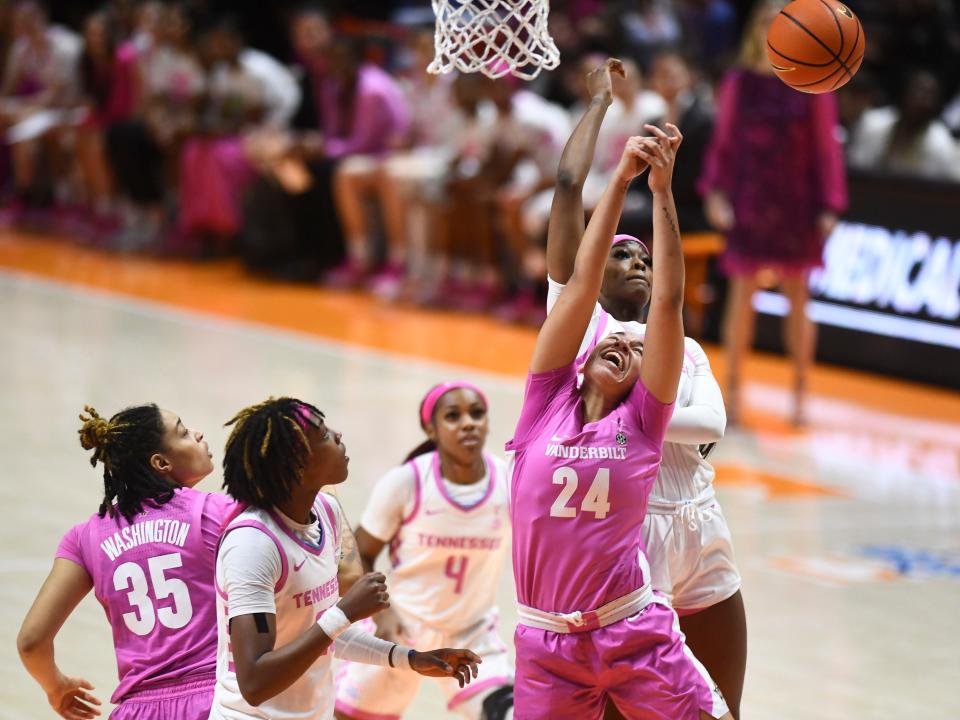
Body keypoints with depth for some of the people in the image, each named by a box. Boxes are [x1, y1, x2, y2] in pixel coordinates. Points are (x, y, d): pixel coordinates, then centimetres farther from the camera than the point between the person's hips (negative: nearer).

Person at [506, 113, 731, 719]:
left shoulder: (641, 421, 3)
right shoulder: (547, 403, 6)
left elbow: (668, 301, -3)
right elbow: (583, 282, 0)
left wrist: (662, 190, -6)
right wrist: (621, 180, -5)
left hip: (637, 638, -1)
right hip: (548, 644, 1)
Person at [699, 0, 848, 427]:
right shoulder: (738, 83, 2)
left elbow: (826, 148, -1)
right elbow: (723, 142, 4)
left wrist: (829, 207, -6)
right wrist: (715, 191, -8)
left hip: (795, 204, -1)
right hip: (747, 201, 1)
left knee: (797, 298, 4)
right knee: (742, 294, 2)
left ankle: (800, 394, 11)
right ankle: (732, 392, 8)